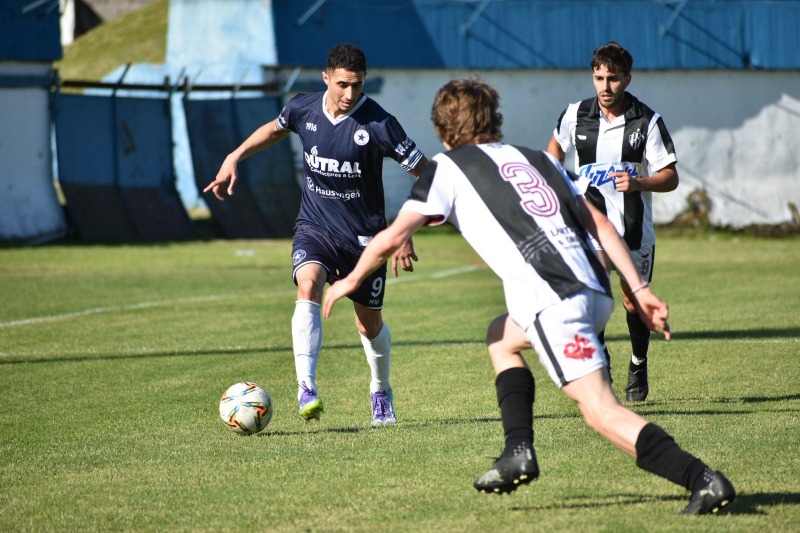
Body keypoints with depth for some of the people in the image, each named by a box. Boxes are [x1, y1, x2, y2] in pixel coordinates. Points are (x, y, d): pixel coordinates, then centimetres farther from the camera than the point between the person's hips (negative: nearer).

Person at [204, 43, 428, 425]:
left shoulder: (378, 124, -21)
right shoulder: (303, 109, -8)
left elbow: (424, 174, -15)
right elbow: (275, 129, 18)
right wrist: (234, 158, 10)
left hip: (364, 235, -2)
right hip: (314, 226, 2)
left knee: (369, 324, 10)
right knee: (308, 288, -28)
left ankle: (381, 394, 39)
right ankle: (306, 390, -34)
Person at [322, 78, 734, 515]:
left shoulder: (447, 168, 12)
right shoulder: (536, 158, 27)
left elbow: (392, 238, 9)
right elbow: (599, 224, 19)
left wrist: (351, 281, 27)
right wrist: (640, 289, 16)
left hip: (554, 302, -7)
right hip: (596, 292, 7)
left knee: (602, 413, -11)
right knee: (501, 336, 31)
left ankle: (705, 481, -26)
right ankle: (519, 452, 19)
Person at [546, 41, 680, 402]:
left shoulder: (648, 122, -8)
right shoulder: (575, 115, -2)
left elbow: (670, 177, -7)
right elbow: (556, 146, 21)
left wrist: (638, 183, -25)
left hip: (634, 228, 0)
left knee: (634, 303, 9)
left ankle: (638, 366, 34)